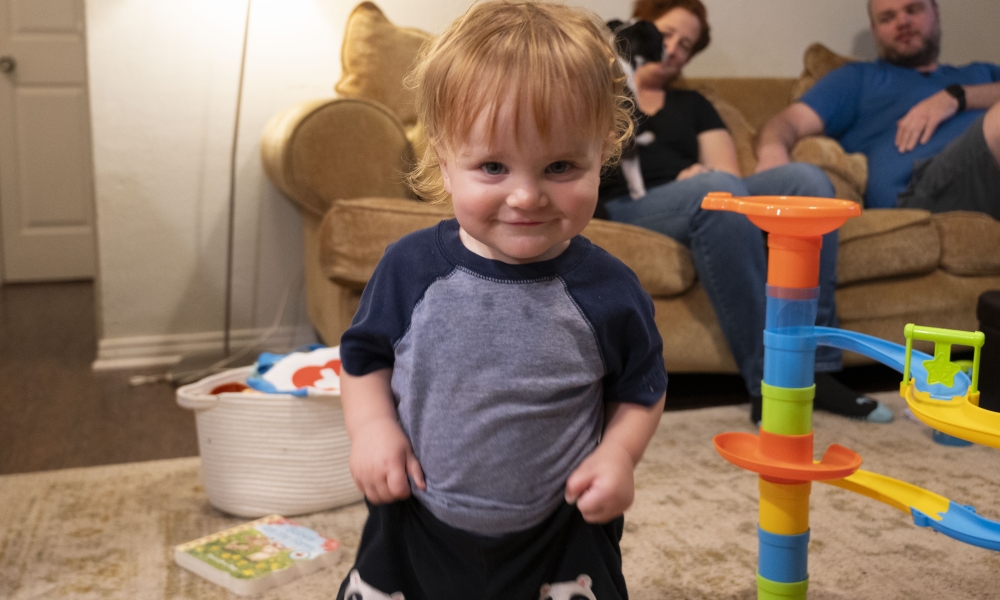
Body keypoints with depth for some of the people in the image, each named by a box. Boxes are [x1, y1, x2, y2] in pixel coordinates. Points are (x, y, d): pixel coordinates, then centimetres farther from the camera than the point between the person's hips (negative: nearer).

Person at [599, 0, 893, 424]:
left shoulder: (691, 104, 30)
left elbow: (728, 171, 15)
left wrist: (704, 173, -8)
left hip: (705, 199, 4)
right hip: (628, 207, -4)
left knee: (806, 178, -23)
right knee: (718, 189, -37)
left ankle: (815, 369, -28)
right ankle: (767, 382, -39)